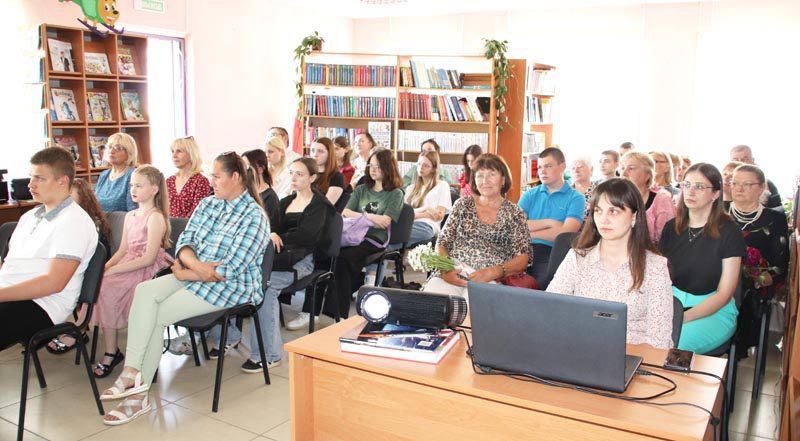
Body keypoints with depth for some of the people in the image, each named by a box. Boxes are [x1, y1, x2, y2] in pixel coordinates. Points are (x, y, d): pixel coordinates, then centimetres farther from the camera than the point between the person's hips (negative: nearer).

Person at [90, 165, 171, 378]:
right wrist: (105, 267, -2)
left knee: (103, 287, -24)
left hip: (147, 270, -8)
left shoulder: (155, 217, -9)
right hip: (128, 266, 8)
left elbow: (149, 258, -16)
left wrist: (113, 270, -19)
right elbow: (122, 250, 17)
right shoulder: (130, 216, 17)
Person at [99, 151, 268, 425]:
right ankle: (135, 375, -21)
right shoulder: (208, 204, 10)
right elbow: (185, 241, 4)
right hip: (193, 274, 7)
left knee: (155, 317, -17)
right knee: (145, 290, -19)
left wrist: (183, 273, -12)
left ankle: (138, 393, -4)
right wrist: (196, 265, -18)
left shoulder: (254, 217, -14)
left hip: (231, 287, -7)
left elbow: (229, 271, -19)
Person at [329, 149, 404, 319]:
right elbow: (345, 213, 10)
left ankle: (338, 312, -27)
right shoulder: (361, 190, 23)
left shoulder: (396, 193, 8)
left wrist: (358, 216, -2)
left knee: (343, 256, -32)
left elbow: (384, 223, -3)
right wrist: (370, 216, -3)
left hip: (376, 239, -4)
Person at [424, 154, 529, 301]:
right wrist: (445, 269, -9)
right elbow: (442, 244, 13)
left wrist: (493, 272, -17)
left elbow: (522, 259, 2)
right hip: (453, 275, 2)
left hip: (491, 280, -1)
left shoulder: (514, 213, 10)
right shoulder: (462, 205, 16)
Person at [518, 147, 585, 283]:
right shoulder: (530, 195, 16)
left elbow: (566, 232, -9)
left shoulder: (576, 198, 5)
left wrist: (529, 233, -3)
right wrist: (548, 222, -6)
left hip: (552, 253, -3)